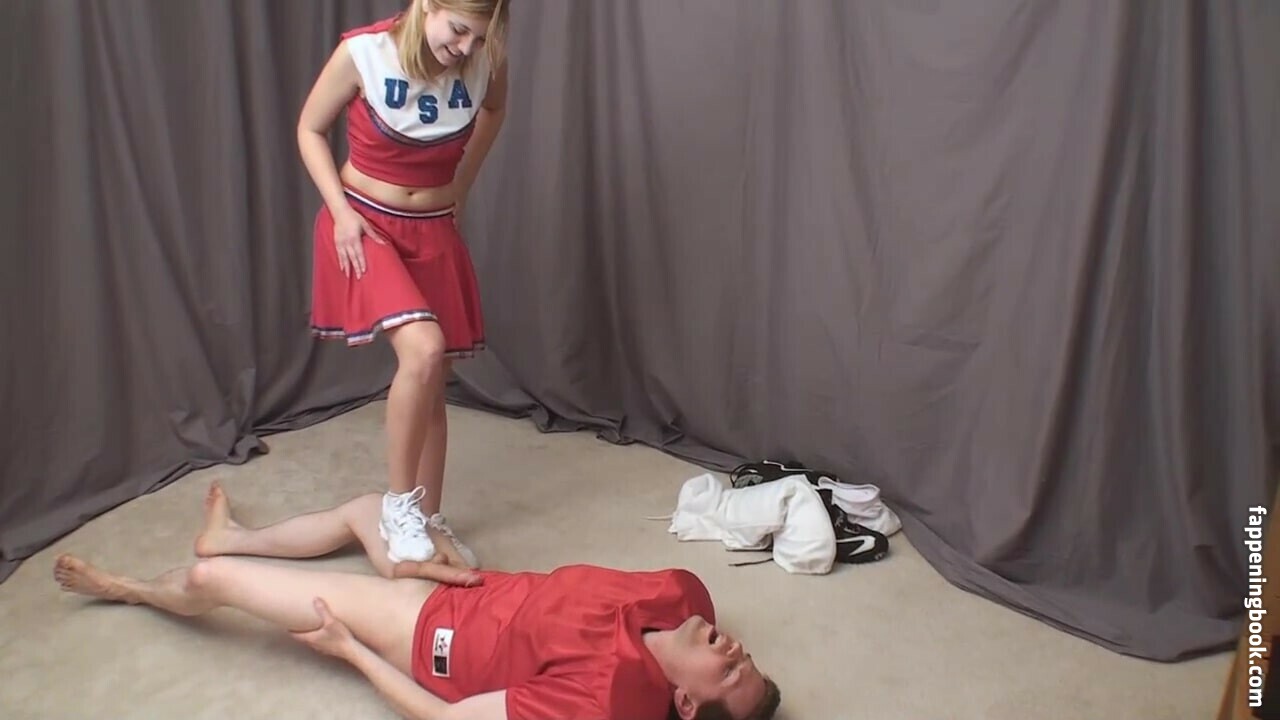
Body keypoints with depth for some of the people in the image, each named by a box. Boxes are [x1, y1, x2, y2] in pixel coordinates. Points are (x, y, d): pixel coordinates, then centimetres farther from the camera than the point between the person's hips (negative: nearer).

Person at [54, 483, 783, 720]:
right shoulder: (685, 593, -21)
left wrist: (349, 648, -17)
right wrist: (477, 573, -4)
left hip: (433, 636, -7)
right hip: (481, 597, 7)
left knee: (209, 578, 6)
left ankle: (130, 588, 42)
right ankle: (234, 539, 55)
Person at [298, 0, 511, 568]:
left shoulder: (485, 61, -10)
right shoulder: (363, 52, -19)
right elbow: (310, 129, -5)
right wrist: (341, 211, -14)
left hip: (435, 231, 4)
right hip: (366, 224, -4)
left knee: (433, 382, 8)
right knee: (423, 350, -26)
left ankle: (429, 518, 24)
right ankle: (398, 503, -8)